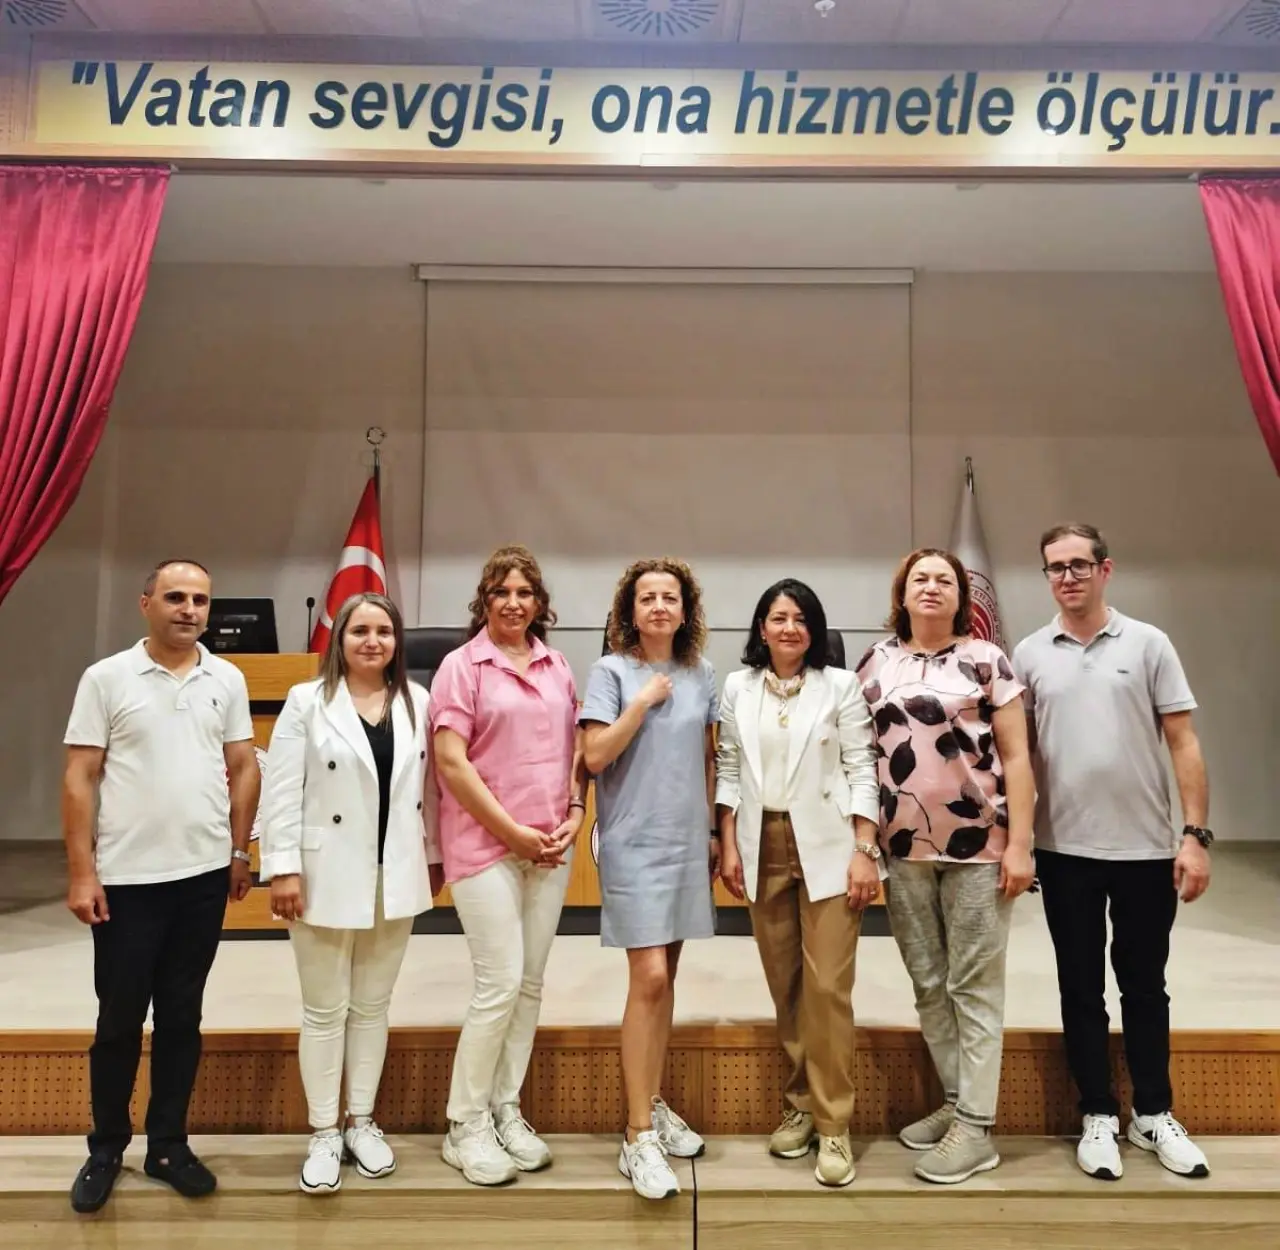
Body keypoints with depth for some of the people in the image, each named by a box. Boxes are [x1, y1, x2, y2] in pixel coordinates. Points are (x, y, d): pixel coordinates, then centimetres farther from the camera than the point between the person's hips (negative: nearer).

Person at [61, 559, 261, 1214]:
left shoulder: (227, 680, 3)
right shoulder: (106, 678, -5)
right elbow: (79, 779, -5)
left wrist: (239, 851, 6)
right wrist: (81, 872, -8)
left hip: (203, 876, 2)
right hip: (127, 878, -2)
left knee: (181, 1017, 13)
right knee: (119, 1019, 10)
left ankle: (168, 1144, 27)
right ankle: (106, 1147, 29)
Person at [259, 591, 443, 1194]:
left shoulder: (418, 703, 3)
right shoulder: (307, 701, -4)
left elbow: (429, 786, 6)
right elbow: (281, 791, -7)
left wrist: (434, 855, 7)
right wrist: (283, 868, -12)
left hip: (395, 878, 3)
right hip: (328, 876, -2)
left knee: (373, 1006, 15)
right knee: (325, 1010, 8)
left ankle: (361, 1121, 30)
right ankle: (323, 1133, 23)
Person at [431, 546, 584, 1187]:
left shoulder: (557, 665, 10)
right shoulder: (462, 665, -5)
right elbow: (451, 761, -11)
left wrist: (576, 812, 0)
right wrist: (512, 832, -11)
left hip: (551, 846, 5)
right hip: (485, 844, -5)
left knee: (531, 984, 11)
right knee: (500, 983, -4)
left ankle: (506, 1111, 26)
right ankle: (465, 1124, 14)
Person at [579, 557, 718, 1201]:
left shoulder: (700, 674, 7)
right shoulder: (611, 671, -6)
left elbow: (707, 760, 13)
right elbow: (596, 756, -13)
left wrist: (714, 832, 12)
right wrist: (645, 700, -14)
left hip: (687, 843, 5)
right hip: (634, 844, -5)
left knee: (665, 976, 14)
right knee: (648, 979, -8)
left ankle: (653, 1105, 29)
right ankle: (638, 1137, 2)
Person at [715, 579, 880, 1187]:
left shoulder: (841, 685, -1)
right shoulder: (737, 688, 6)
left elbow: (862, 771, -3)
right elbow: (729, 770, 8)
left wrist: (865, 851, -9)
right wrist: (728, 847, 3)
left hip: (828, 847, -2)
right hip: (763, 847, 3)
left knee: (828, 986, -3)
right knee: (785, 986, 11)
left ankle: (834, 1125, 9)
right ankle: (801, 1105, 26)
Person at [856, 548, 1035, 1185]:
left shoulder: (985, 660, -2)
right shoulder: (876, 663, 8)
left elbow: (1016, 757, -4)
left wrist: (1019, 844, -10)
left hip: (977, 845, -4)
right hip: (906, 848, 4)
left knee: (974, 985, 4)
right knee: (928, 983, 13)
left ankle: (976, 1126, 13)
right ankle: (955, 1101, 29)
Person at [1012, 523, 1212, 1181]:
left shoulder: (1147, 643, -1)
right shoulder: (1029, 655, 2)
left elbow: (1184, 745, -2)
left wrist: (1195, 835, -8)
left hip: (1145, 846, 0)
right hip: (1065, 850, 1)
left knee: (1144, 986, 13)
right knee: (1081, 989, 10)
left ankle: (1154, 1114, 30)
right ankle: (1099, 1116, 24)